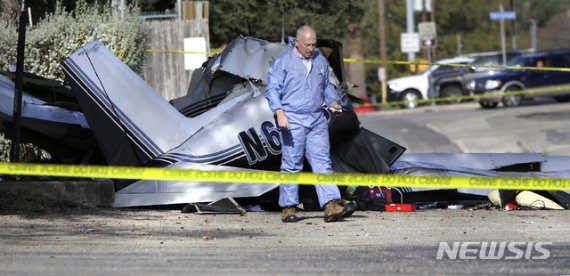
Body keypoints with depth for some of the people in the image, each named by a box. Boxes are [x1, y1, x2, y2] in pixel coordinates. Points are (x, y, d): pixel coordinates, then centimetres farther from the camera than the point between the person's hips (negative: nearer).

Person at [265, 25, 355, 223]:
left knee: (322, 161, -3)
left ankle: (331, 205, -11)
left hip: (317, 119, 5)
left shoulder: (320, 61, 15)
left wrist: (333, 100, 8)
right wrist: (279, 112, -18)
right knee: (292, 164, -2)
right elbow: (272, 89, -6)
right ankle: (288, 207, 5)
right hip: (293, 120, -5)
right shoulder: (283, 62, -2)